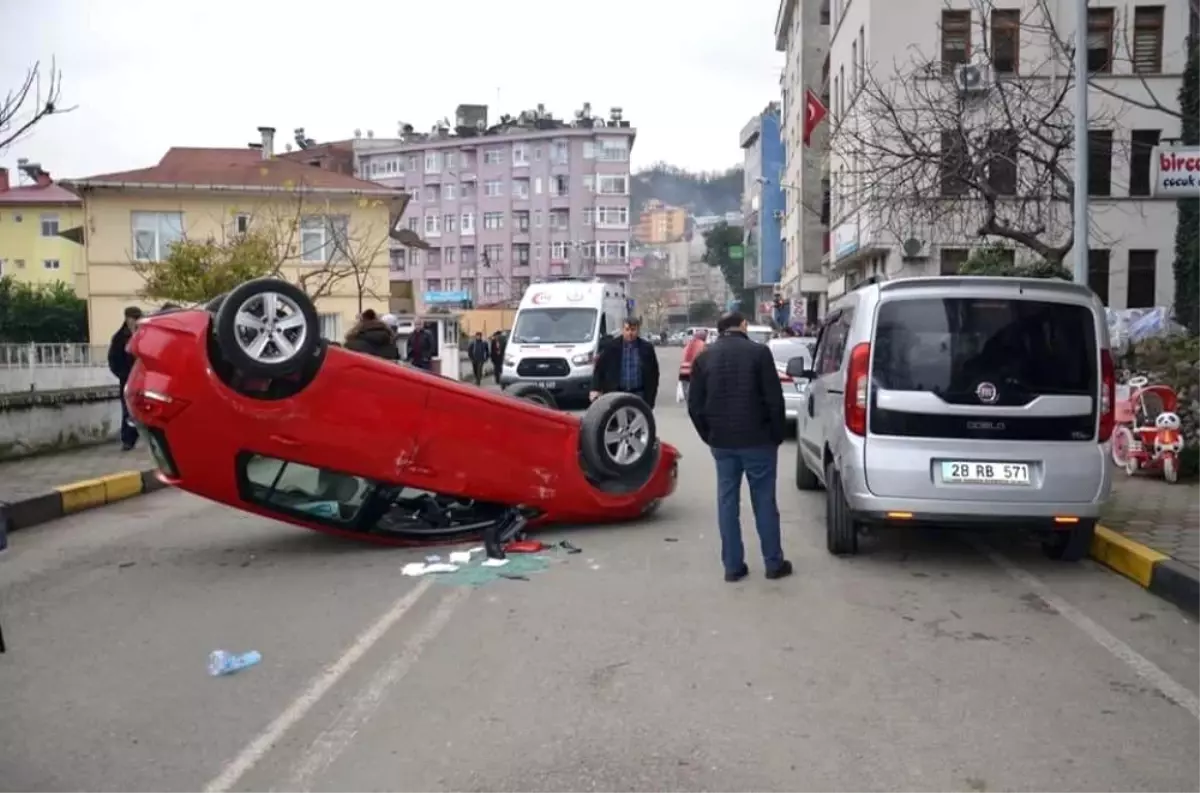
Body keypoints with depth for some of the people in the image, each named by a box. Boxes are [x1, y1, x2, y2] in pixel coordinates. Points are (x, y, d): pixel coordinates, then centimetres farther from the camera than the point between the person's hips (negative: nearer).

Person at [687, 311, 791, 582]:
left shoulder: (703, 357, 6)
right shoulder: (758, 352, -6)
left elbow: (694, 405, 5)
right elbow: (774, 399, -8)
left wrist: (710, 437, 14)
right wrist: (777, 435, 3)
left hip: (722, 442, 3)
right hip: (757, 440, -3)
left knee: (727, 501, 8)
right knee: (764, 501, 5)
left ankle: (733, 566, 11)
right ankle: (774, 563, 13)